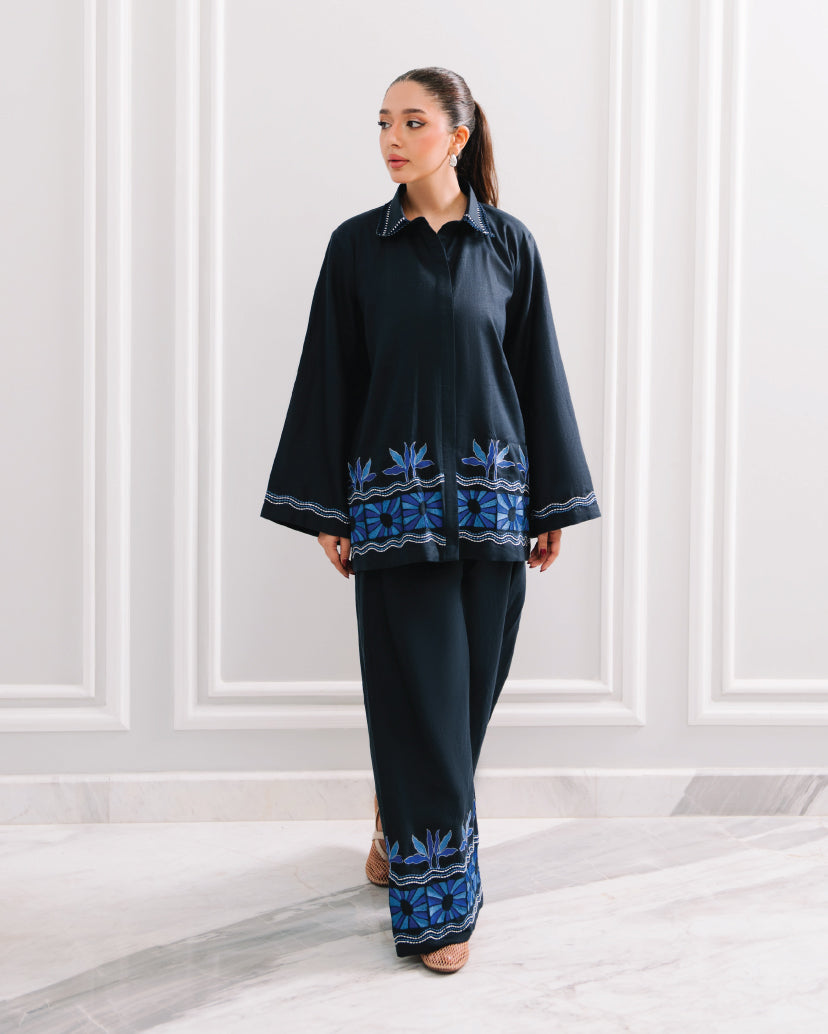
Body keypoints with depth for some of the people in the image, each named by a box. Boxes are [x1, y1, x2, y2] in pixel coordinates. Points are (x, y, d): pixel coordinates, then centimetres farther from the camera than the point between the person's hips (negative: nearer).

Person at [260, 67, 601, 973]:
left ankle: (399, 823, 34)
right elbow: (329, 376, 3)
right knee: (419, 688, -3)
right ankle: (435, 899, 9)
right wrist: (326, 508, -2)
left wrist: (553, 503, 4)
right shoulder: (357, 245, 3)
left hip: (490, 494, 2)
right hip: (393, 495, -1)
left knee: (471, 681, 7)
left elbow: (539, 372, 7)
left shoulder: (509, 244, 5)